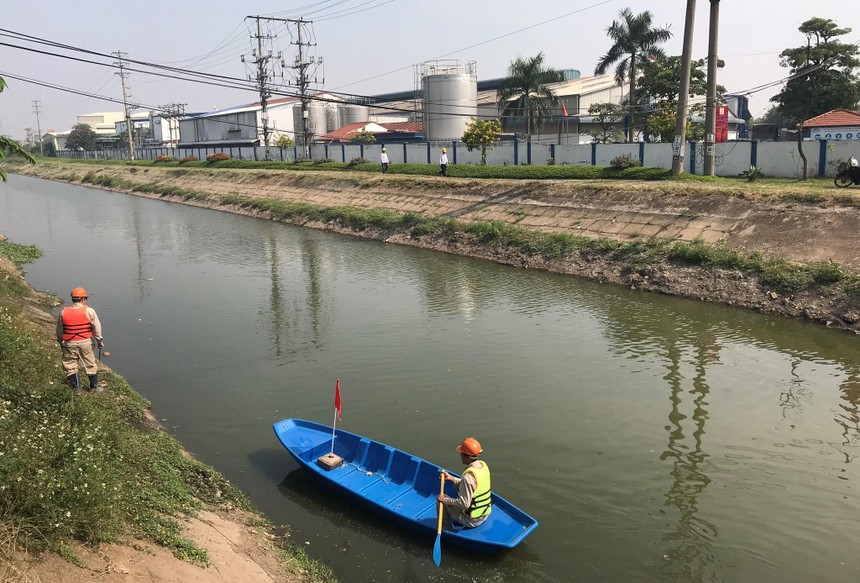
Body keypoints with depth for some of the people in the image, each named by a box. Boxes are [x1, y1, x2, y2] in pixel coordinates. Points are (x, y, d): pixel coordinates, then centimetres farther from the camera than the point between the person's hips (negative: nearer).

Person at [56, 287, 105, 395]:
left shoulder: (63, 312, -3)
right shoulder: (89, 311, -9)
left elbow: (59, 330, 7)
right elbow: (97, 327, -6)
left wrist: (61, 342, 22)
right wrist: (99, 340, 6)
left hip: (69, 344, 0)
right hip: (86, 342, 0)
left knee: (70, 366, 13)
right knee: (90, 365, 14)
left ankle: (77, 388, 14)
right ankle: (94, 387, 23)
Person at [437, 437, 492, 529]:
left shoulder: (468, 476, -30)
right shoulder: (483, 465, -5)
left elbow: (464, 504, -27)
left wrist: (444, 499, -16)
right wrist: (451, 478, 10)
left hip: (471, 521, -8)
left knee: (440, 499, 6)